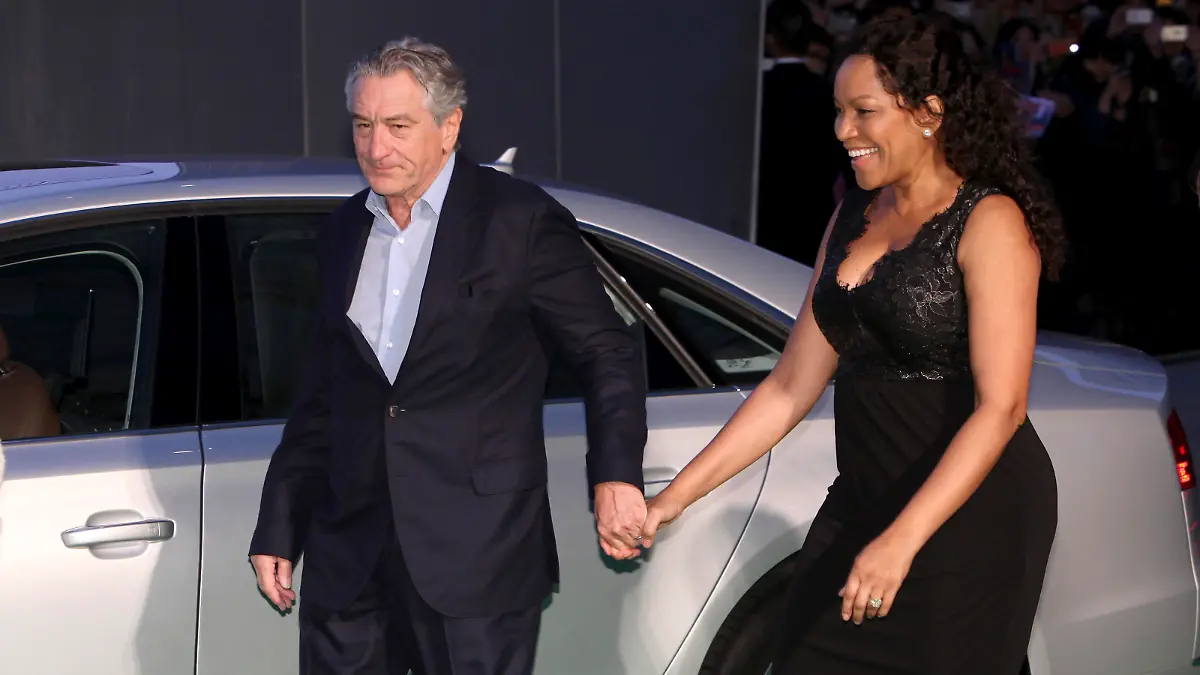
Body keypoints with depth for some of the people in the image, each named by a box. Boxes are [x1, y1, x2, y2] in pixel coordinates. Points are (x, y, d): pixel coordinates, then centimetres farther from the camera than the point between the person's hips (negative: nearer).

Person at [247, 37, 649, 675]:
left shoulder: (521, 221, -4)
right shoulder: (343, 233, 14)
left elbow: (607, 354, -1)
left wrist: (615, 474, -15)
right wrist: (279, 527, 17)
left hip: (476, 554, -5)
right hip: (348, 558, 5)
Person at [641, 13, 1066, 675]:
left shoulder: (989, 223, -10)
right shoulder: (852, 217, 11)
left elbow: (1001, 406, -19)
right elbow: (790, 386, 11)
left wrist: (901, 541, -29)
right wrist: (679, 493, 4)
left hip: (968, 516, -6)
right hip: (859, 503, 6)